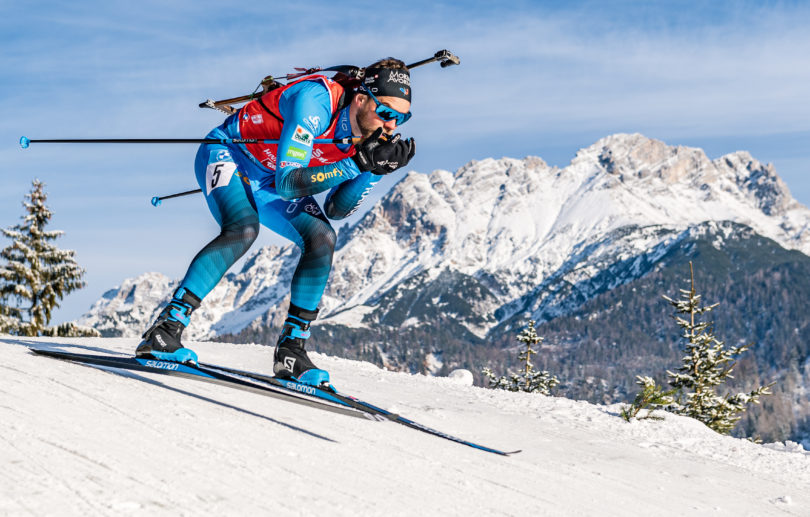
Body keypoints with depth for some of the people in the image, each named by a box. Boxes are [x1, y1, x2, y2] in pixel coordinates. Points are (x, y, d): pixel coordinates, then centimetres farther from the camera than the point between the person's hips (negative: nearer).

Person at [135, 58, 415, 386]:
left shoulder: (373, 134, -11)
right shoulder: (316, 100, -33)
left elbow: (336, 211, -5)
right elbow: (287, 183, -36)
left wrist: (376, 170, -19)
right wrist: (357, 164, -40)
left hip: (265, 182, 7)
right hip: (227, 153, -7)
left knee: (322, 238, -13)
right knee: (244, 227, -33)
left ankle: (290, 350, -4)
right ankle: (164, 330, -29)